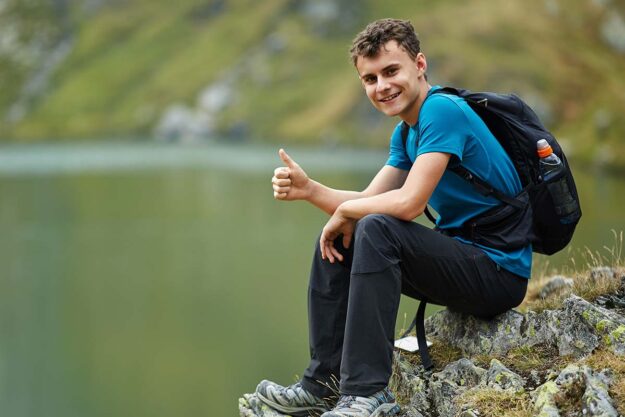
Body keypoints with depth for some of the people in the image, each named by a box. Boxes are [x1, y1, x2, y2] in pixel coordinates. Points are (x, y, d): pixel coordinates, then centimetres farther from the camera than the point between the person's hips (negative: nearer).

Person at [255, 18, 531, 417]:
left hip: (500, 272, -10)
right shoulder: (406, 134, 12)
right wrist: (309, 189, -9)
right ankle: (322, 383, 9)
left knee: (377, 230, -29)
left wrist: (345, 211, -8)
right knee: (336, 240, 10)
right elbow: (368, 201, 9)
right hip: (464, 258, 10)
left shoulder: (443, 110, -18)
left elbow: (409, 203, -26)